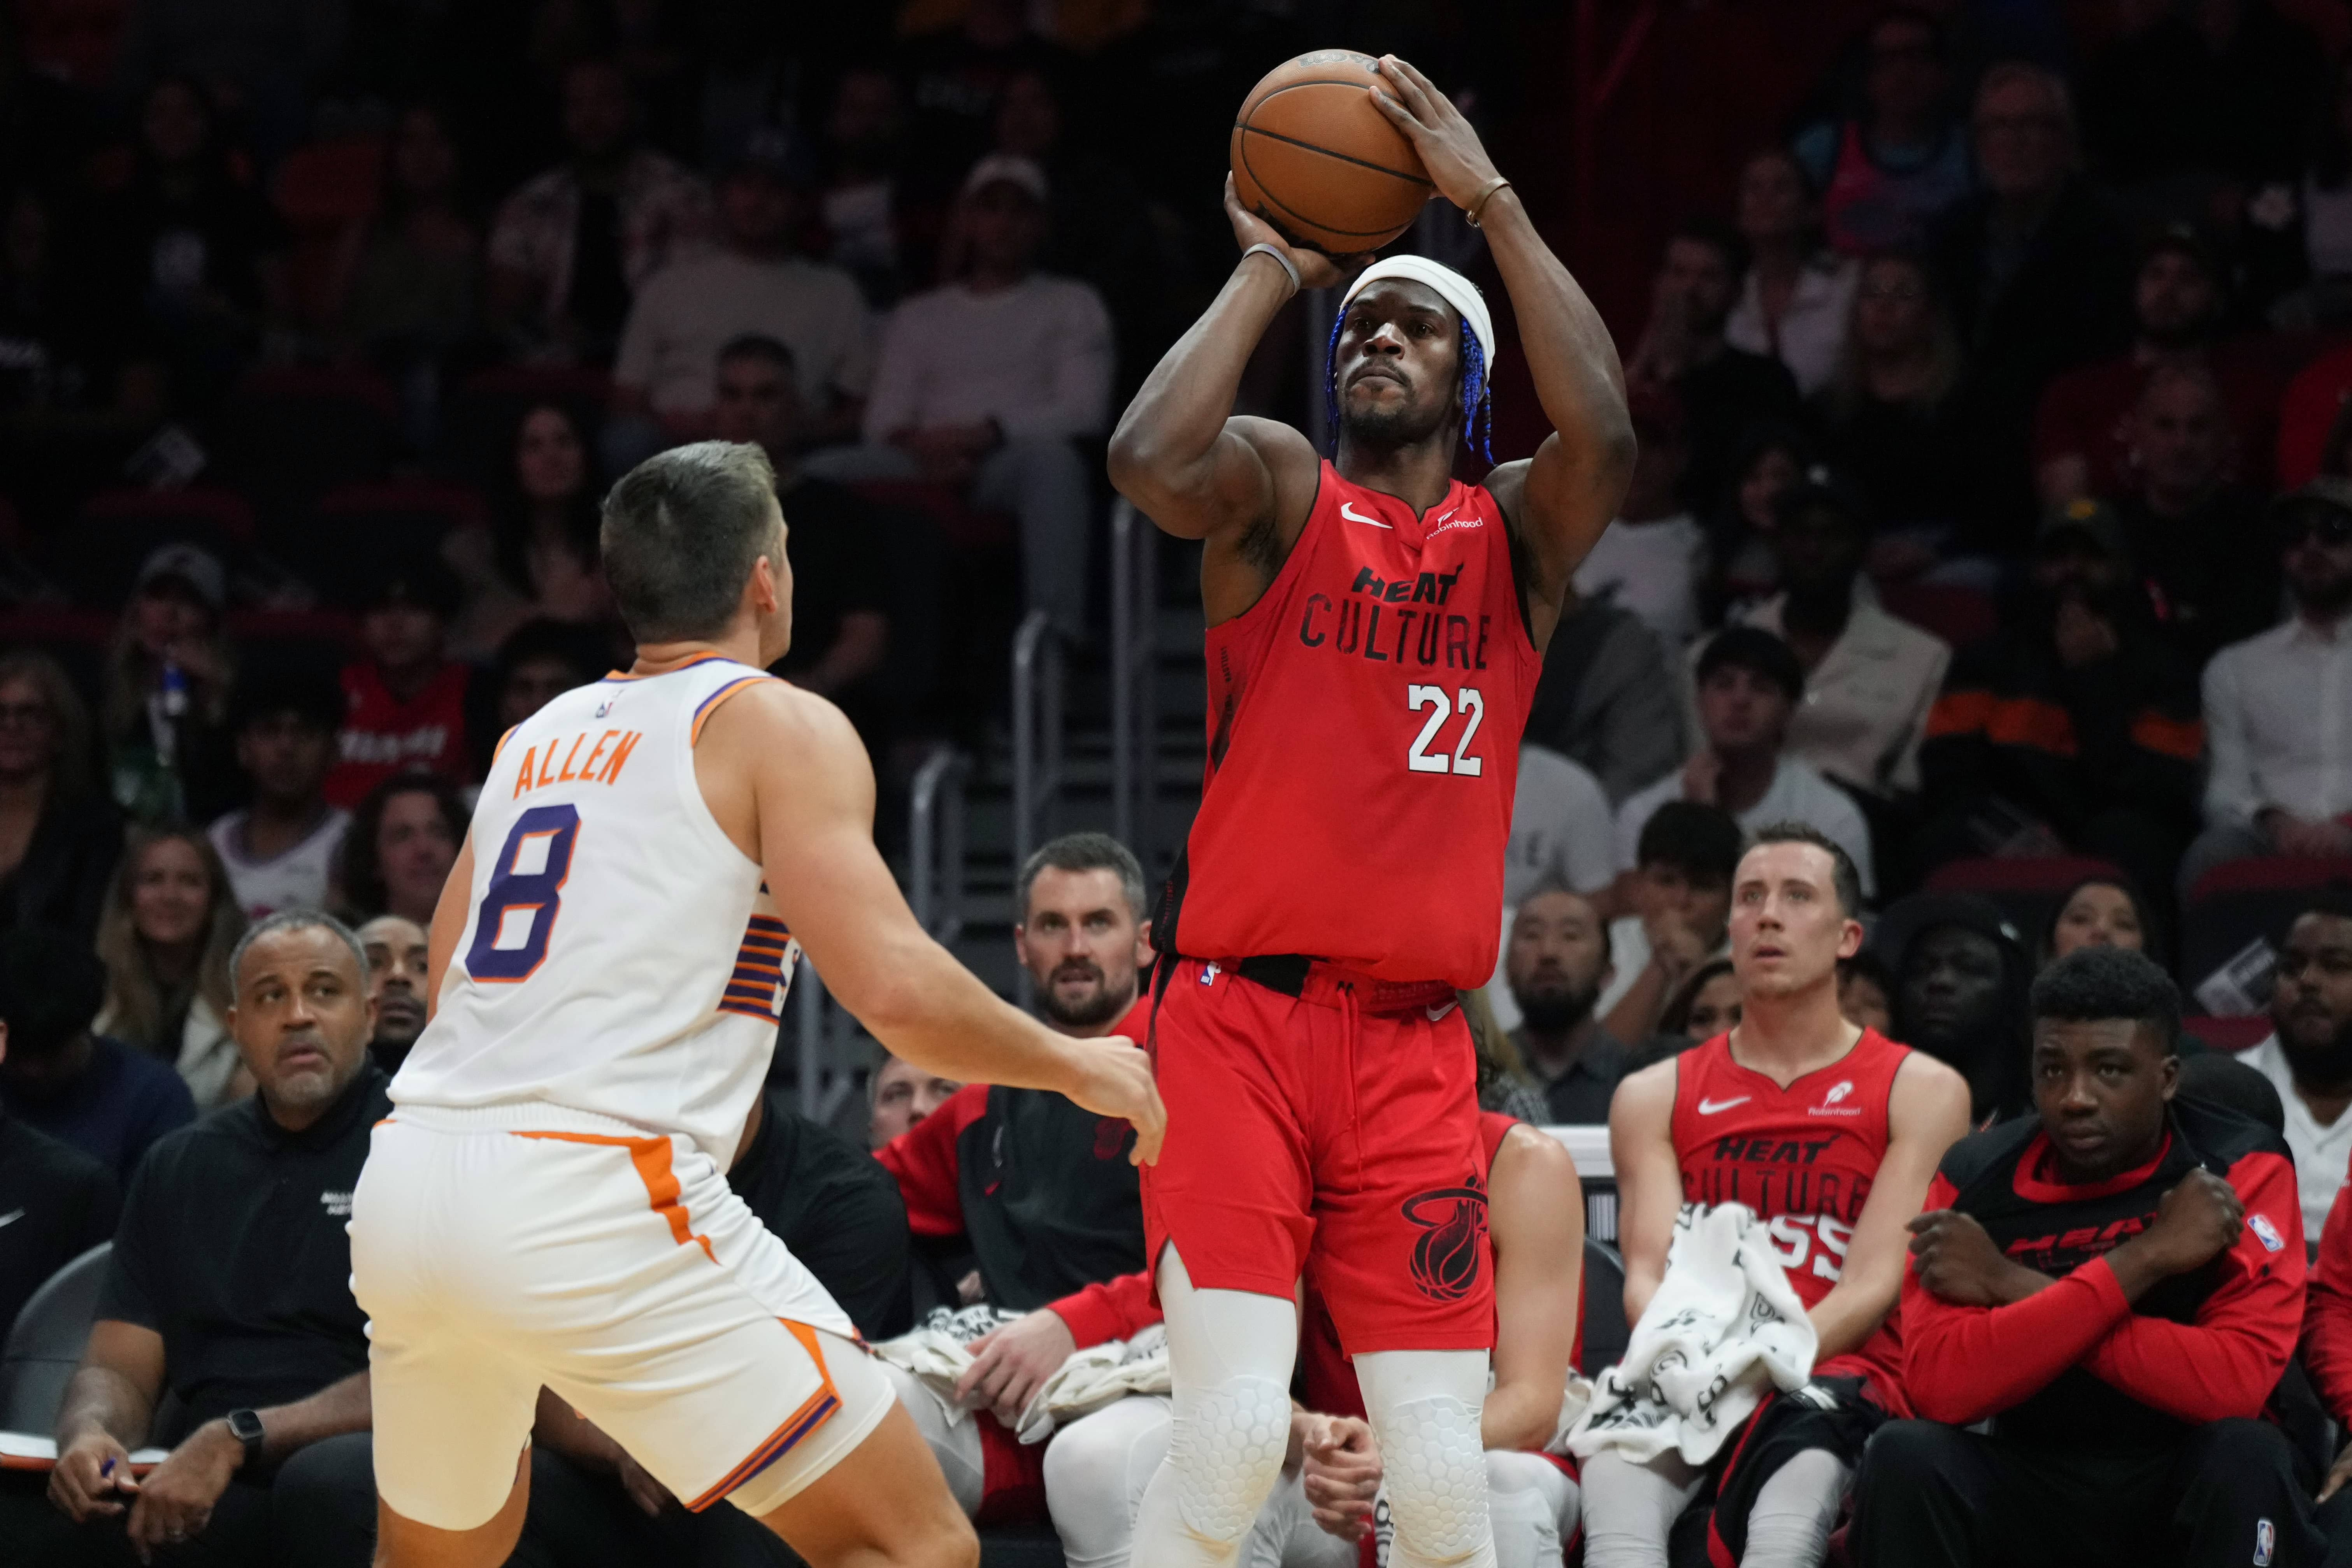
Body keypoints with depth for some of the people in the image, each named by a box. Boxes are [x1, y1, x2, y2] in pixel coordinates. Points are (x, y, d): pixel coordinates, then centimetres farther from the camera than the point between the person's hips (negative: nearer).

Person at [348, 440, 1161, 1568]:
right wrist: (1077, 1066, 5)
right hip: (593, 1200, -7)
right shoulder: (780, 727, 1)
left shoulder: (541, 735, 22)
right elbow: (894, 990, -11)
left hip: (408, 1185, 7)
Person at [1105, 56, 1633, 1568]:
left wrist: (1495, 202, -10)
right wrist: (1270, 269, -6)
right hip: (1243, 1014, -3)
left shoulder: (1518, 530, 11)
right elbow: (1150, 458, -19)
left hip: (1416, 1047, 3)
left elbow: (1605, 438, -12)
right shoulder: (1281, 491, 5)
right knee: (1234, 1436, -18)